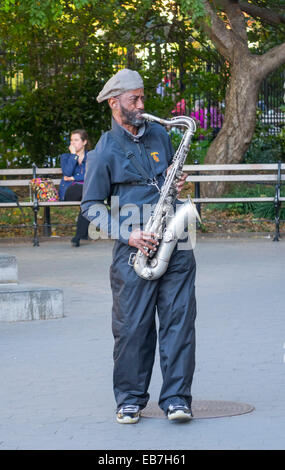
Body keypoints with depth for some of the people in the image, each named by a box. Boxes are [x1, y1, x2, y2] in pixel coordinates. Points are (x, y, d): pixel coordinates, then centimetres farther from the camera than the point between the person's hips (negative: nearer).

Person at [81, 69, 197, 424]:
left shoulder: (159, 135, 14)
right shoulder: (104, 152, -1)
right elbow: (90, 205, 0)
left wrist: (178, 182, 5)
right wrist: (127, 234, -11)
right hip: (133, 249, -3)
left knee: (179, 319, -3)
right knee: (132, 325, -1)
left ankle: (176, 398, 0)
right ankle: (130, 399, 12)